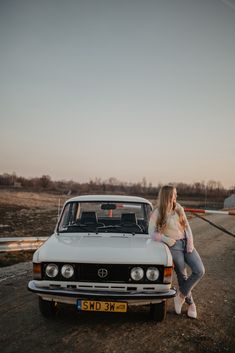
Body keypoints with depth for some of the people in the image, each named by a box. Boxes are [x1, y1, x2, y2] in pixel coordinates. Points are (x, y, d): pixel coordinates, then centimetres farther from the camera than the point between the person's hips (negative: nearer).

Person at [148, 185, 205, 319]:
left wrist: (190, 241, -3)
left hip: (186, 243, 5)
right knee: (182, 276, 1)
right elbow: (152, 233, -3)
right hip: (173, 246, -4)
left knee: (200, 270, -8)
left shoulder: (179, 209, 9)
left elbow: (187, 226, 10)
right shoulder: (157, 213, -5)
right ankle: (191, 303, 25)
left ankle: (181, 295, 9)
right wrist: (166, 239, -17)